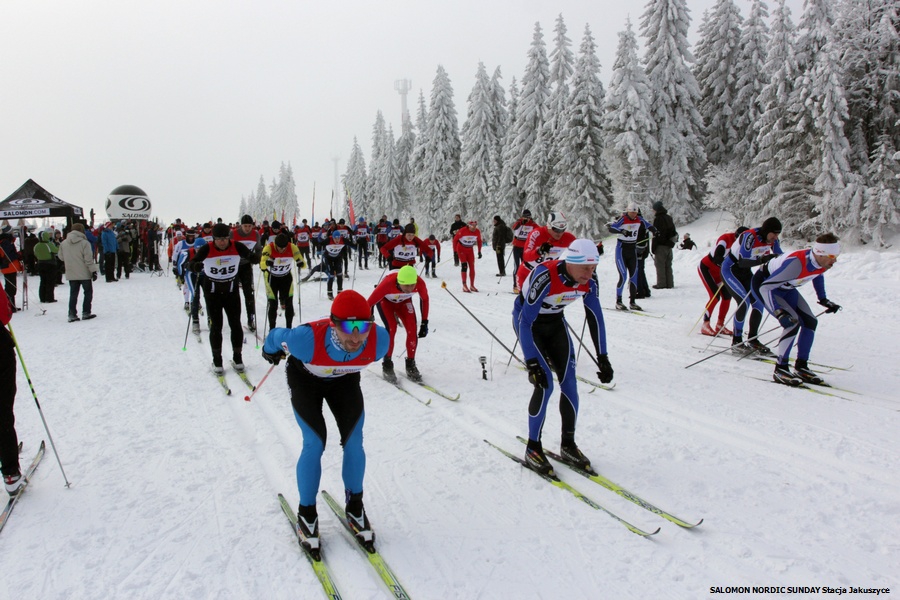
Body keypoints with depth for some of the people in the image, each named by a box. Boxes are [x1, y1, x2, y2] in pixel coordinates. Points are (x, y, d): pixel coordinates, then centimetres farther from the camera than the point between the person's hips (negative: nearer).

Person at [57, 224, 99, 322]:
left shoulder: (63, 243, 2)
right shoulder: (84, 243, -13)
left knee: (73, 294, 10)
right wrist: (93, 271, -8)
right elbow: (88, 259, -14)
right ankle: (86, 313, 7)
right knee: (88, 292, 9)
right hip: (84, 273, -4)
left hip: (71, 274, 4)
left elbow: (61, 257, 13)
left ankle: (72, 314, 7)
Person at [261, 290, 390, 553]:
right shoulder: (308, 339, -44)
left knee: (354, 443, -4)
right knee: (315, 444, -12)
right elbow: (276, 337, -20)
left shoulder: (380, 339, -35)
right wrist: (271, 352, 3)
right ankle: (306, 513, 11)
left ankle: (354, 505, 20)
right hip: (305, 379, -3)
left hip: (344, 379, 3)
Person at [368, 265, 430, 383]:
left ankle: (410, 364, 3)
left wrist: (424, 322, -9)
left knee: (412, 329, -15)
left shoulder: (420, 283, -34)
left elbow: (424, 299, -11)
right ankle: (387, 365, -6)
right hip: (385, 300, -3)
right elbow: (370, 302, -33)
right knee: (391, 328, -22)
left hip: (404, 301, 3)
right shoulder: (388, 283, -44)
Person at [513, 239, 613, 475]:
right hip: (527, 322, -5)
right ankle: (533, 449, 0)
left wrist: (603, 358, -7)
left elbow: (595, 317, -6)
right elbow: (525, 321, -33)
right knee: (545, 384, -15)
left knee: (569, 381, -3)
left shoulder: (589, 279, -19)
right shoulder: (545, 277, -37)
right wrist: (532, 363, -37)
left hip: (555, 322, 5)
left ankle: (568, 444, 14)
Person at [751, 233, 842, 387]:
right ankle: (780, 370, -12)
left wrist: (823, 299, 12)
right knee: (793, 322, -22)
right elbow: (765, 287, -37)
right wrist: (779, 313, -45)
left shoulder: (822, 262, -15)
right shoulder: (796, 263, -39)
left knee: (810, 322, 0)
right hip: (763, 284, -8)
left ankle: (801, 367, 11)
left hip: (784, 287, 8)